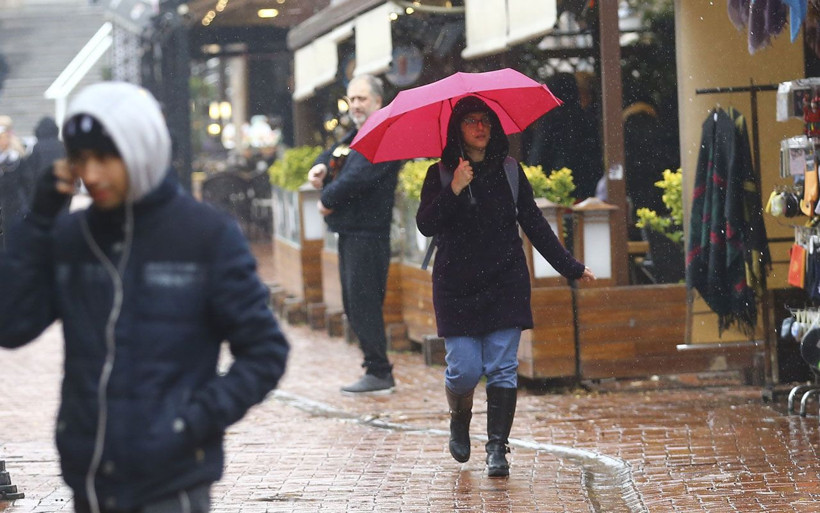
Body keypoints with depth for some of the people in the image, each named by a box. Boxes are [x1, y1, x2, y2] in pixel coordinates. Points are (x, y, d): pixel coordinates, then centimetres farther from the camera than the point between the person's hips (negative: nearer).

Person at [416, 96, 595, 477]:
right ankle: (459, 421, 25)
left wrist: (571, 268, 10)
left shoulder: (509, 171, 7)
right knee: (464, 369, -6)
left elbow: (535, 225, 11)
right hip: (457, 286, -1)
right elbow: (426, 225, -10)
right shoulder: (440, 174, 1)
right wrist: (453, 191, -24)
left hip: (505, 284, 1)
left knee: (502, 368, -4)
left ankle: (497, 449, 1)